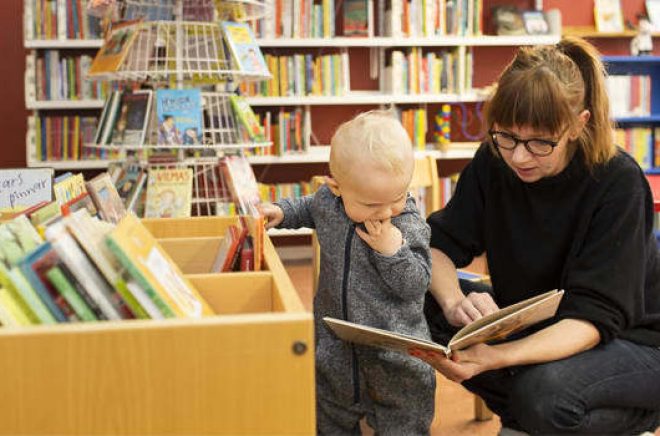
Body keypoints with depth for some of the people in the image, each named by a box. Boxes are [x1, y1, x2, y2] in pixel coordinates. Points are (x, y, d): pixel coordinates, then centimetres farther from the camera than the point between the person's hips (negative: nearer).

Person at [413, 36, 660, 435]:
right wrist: (453, 302, -34)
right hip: (532, 330, 5)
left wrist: (494, 356, -46)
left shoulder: (618, 182, -24)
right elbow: (439, 245, -9)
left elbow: (594, 316, -28)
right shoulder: (493, 163, -10)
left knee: (545, 389, -37)